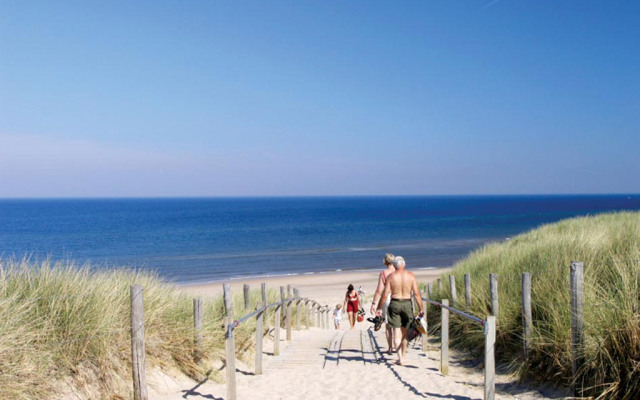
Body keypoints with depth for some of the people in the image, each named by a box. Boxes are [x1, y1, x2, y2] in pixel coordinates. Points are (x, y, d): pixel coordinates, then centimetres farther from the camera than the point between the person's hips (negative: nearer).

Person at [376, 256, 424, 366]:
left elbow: (385, 293, -5)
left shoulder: (391, 276, -2)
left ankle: (400, 358, -4)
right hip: (407, 303, 1)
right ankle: (403, 356, 24)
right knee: (405, 331, 15)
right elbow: (416, 293, -5)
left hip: (394, 304, -1)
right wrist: (421, 308, 1)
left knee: (396, 332, 3)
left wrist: (379, 308, 3)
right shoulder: (411, 275, -1)